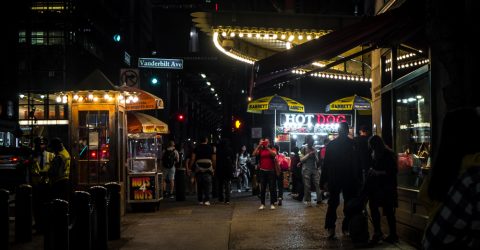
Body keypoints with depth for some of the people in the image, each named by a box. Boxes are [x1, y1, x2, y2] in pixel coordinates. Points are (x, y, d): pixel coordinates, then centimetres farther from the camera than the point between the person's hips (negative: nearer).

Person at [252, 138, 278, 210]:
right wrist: (259, 145, -13)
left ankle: (272, 203, 8)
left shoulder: (272, 149, 2)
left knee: (272, 188, 2)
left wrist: (267, 147, -20)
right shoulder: (260, 150, 5)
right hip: (263, 171, 1)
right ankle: (262, 204, 9)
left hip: (271, 171, -1)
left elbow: (274, 154, -19)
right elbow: (254, 154, -9)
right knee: (262, 188, 4)